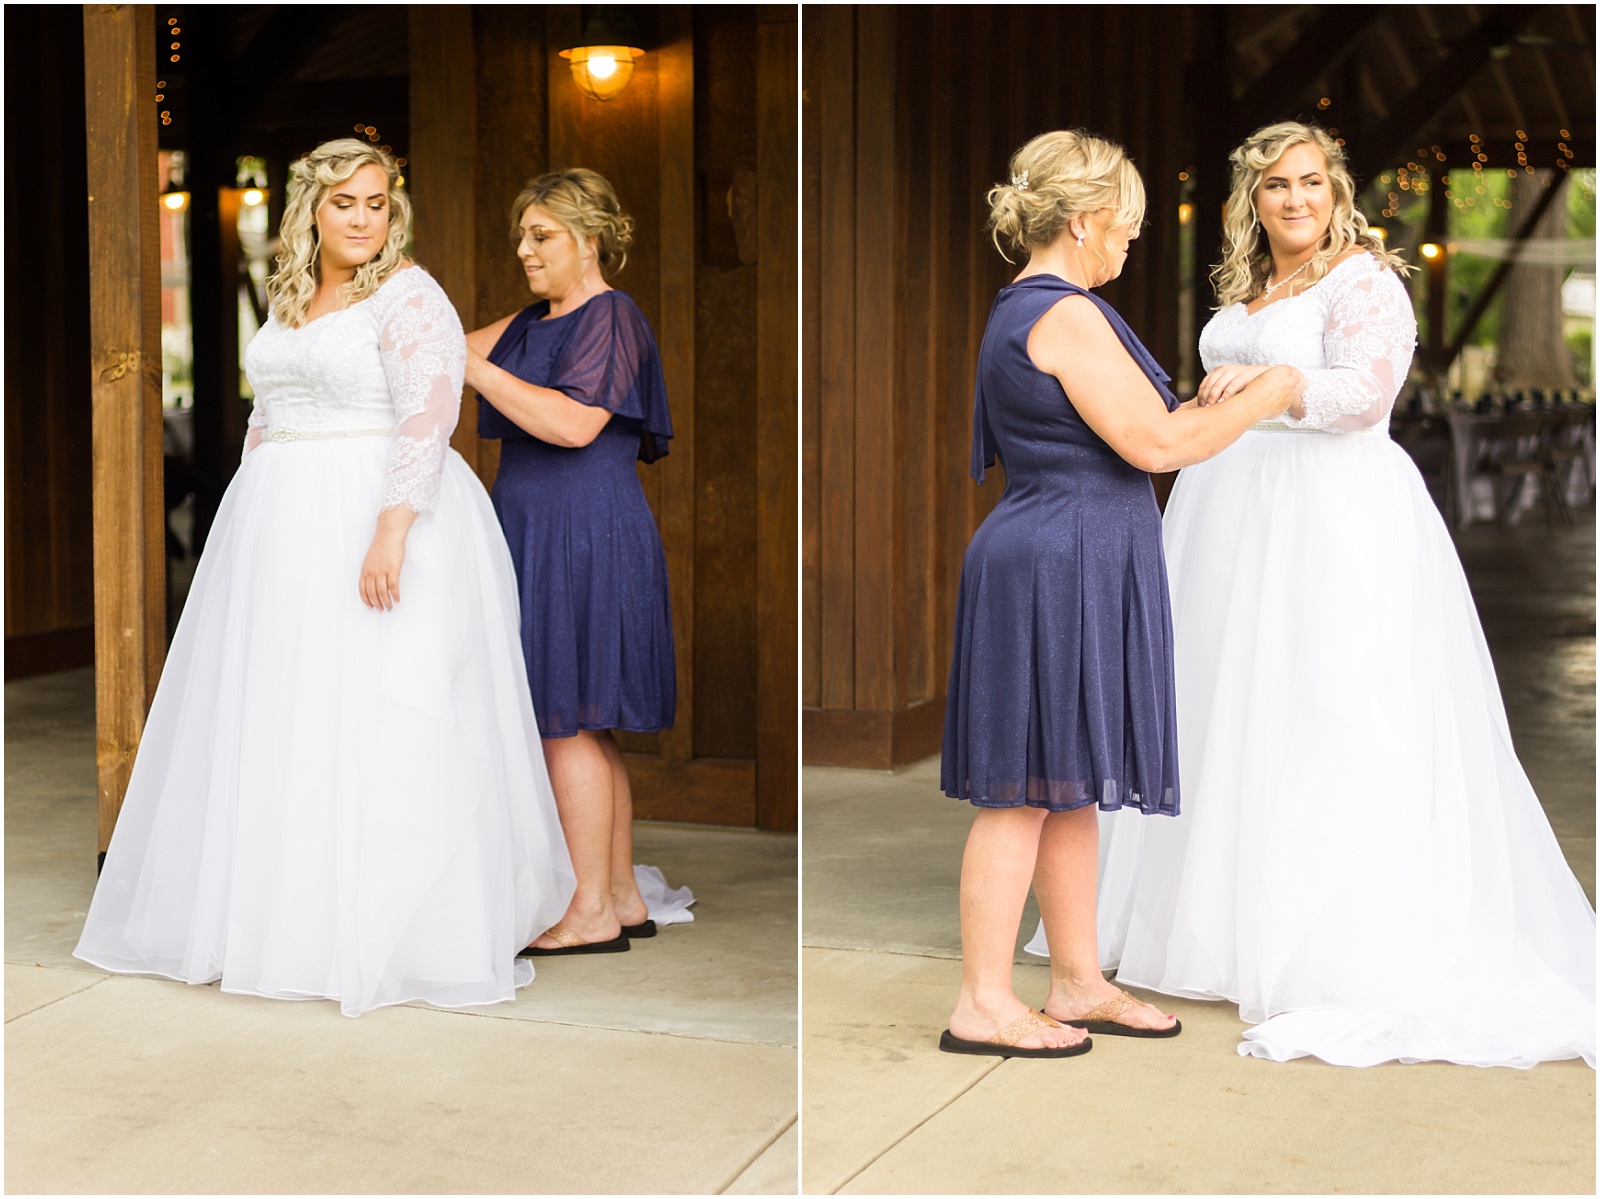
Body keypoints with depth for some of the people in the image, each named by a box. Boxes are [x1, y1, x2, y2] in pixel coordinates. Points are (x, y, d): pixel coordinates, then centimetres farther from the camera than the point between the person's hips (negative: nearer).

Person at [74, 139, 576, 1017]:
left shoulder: (409, 297, -10)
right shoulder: (290, 300, 15)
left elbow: (430, 415, -20)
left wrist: (392, 530, -29)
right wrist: (251, 530, 16)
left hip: (379, 519, -8)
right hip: (285, 534, 8)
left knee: (378, 726, -7)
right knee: (276, 724, 11)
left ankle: (397, 928, 1)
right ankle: (284, 908, 21)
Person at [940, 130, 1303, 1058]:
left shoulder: (1021, 310, 16)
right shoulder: (1067, 316, -16)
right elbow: (1155, 444, -18)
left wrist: (1205, 401, 20)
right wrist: (1265, 399, -5)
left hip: (1067, 564, 10)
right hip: (1061, 565, -10)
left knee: (1070, 786, 14)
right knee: (1030, 788, -5)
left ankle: (1079, 982, 23)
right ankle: (983, 1003, 1)